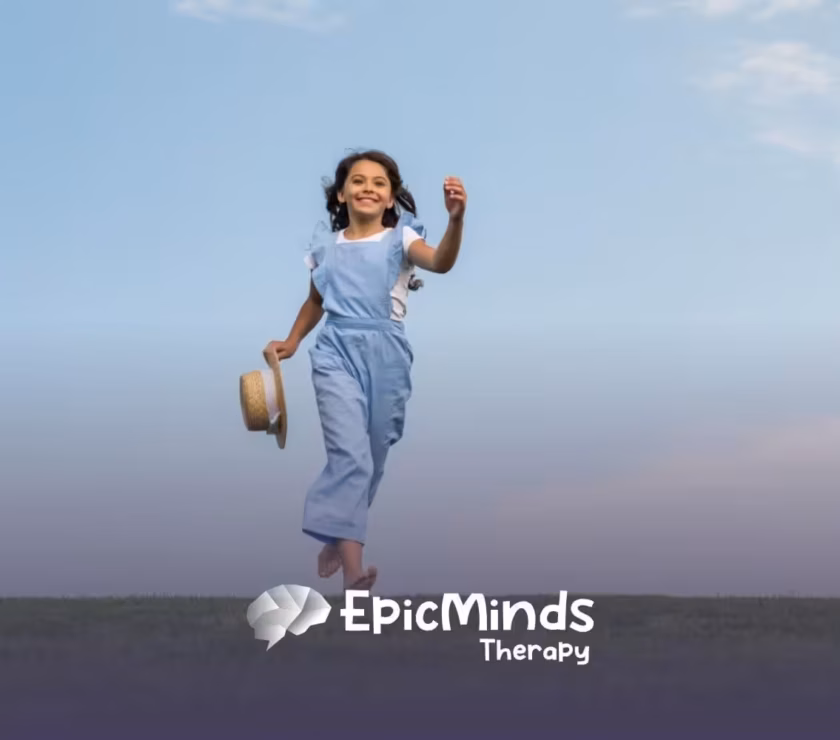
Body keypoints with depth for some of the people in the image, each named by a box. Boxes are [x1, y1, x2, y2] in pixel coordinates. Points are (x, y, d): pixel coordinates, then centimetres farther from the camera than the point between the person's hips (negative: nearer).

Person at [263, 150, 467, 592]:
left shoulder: (399, 238, 0)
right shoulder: (325, 244, 8)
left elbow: (441, 263, -21)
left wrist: (456, 219, -38)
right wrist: (291, 342, 13)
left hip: (386, 355, 1)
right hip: (337, 352, 0)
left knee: (372, 457, 12)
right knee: (350, 456, -16)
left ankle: (336, 538, 35)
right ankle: (353, 569, -24)